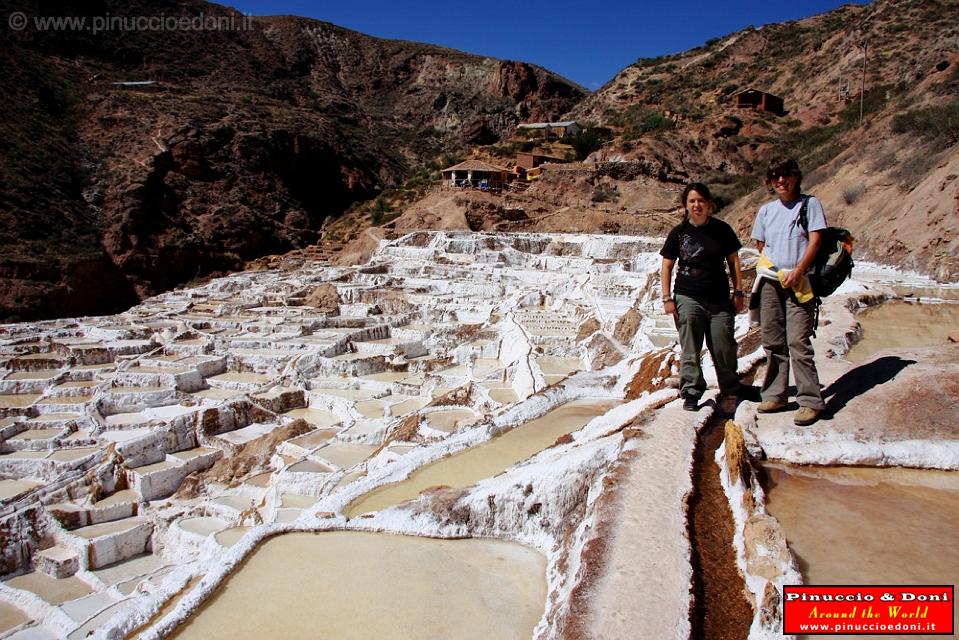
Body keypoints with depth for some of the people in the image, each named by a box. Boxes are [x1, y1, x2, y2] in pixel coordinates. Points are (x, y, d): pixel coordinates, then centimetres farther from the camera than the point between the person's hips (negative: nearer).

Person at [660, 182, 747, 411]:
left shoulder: (722, 230, 4)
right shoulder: (678, 233, 2)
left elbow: (733, 261, 10)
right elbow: (666, 266, 5)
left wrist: (738, 292, 5)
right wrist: (667, 298, -2)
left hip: (720, 299, 1)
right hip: (688, 298, -1)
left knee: (724, 348, 4)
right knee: (690, 350, -1)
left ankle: (731, 389, 23)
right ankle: (691, 392, 7)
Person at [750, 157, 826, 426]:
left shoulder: (809, 204, 4)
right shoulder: (766, 210, 16)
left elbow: (815, 240, -4)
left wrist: (797, 271, -16)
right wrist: (773, 269, 3)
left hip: (798, 283, -4)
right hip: (770, 282, 5)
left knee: (798, 342, -12)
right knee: (772, 342, 7)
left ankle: (810, 401, -6)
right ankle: (775, 395, 16)